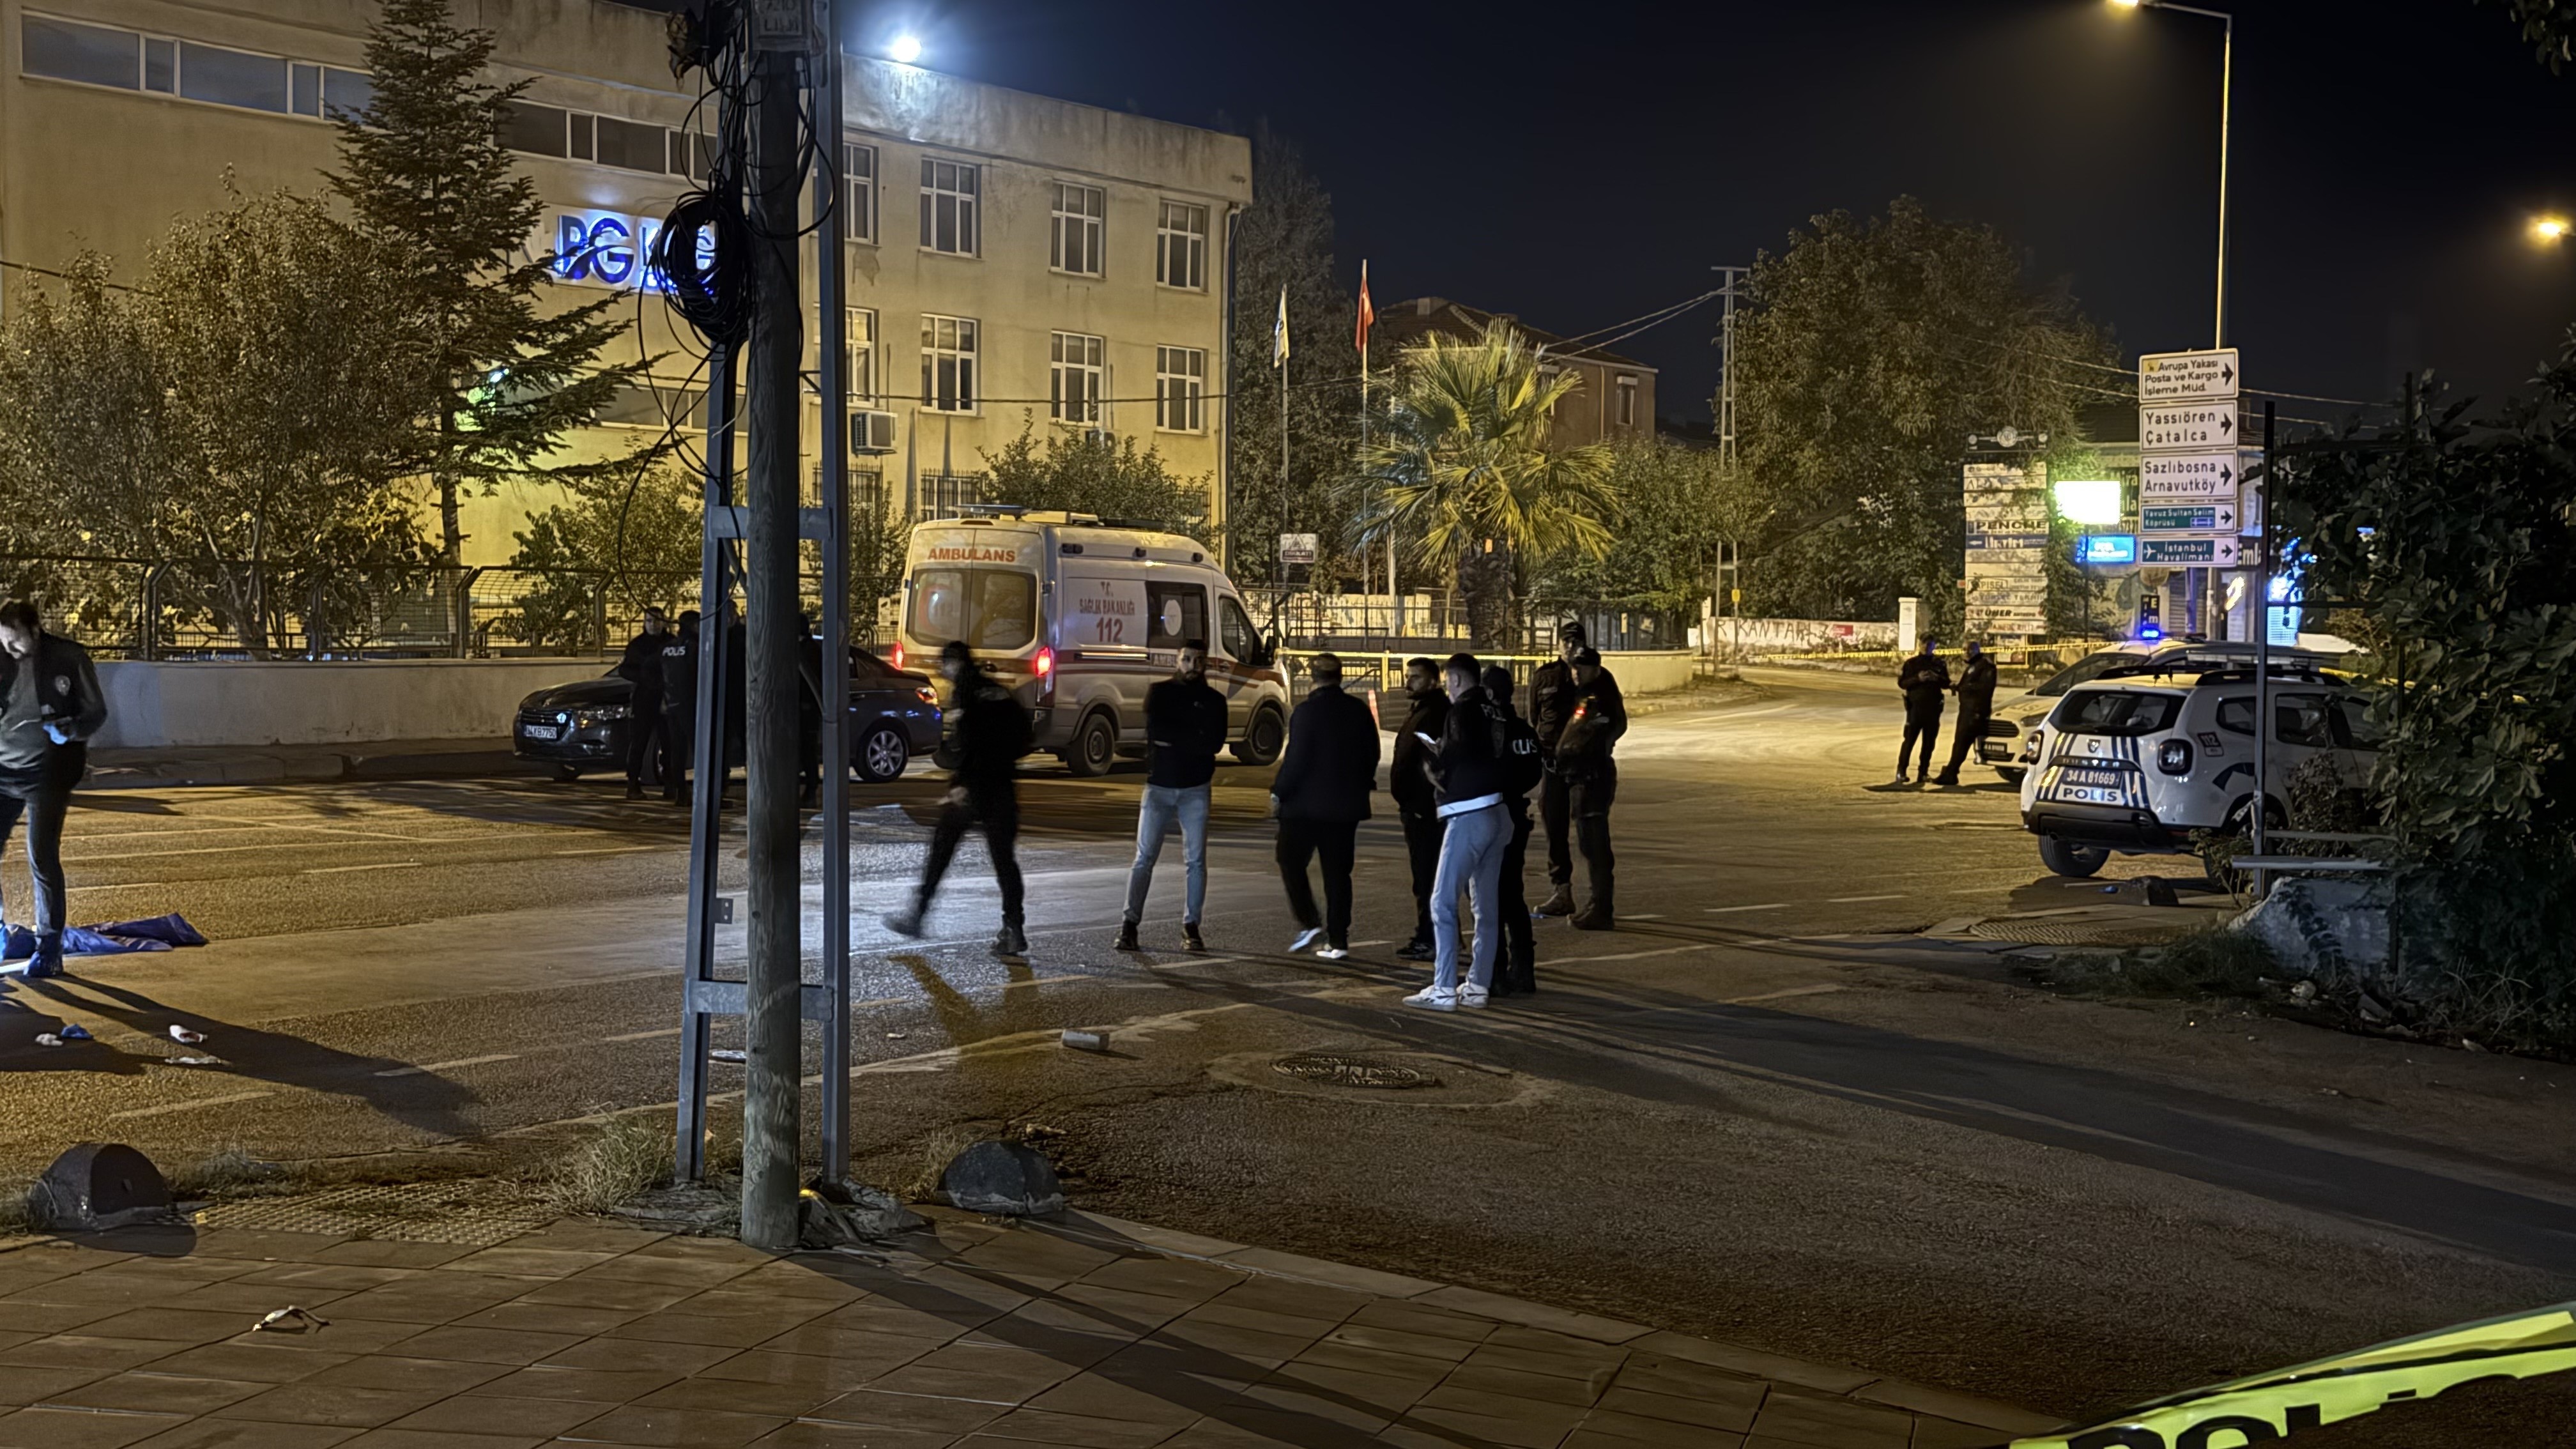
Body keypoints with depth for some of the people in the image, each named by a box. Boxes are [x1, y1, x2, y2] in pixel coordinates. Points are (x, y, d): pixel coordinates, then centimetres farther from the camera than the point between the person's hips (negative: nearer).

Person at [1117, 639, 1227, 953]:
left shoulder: (1214, 700, 6)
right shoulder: (1159, 693, 5)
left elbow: (1215, 742, -11)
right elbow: (1155, 729, -13)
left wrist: (1173, 738, -14)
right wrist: (1194, 738, -12)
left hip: (1195, 790, 1)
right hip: (1159, 786, -1)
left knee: (1196, 861, 1)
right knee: (1145, 858, -3)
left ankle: (1191, 927, 8)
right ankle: (1130, 925, -2)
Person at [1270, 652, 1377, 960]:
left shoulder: (1307, 711, -14)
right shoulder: (1359, 711, 3)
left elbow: (1296, 759, -16)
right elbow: (1372, 754, 10)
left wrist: (1279, 793, -5)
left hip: (1306, 805, -5)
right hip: (1346, 805, 5)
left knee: (1291, 862, 10)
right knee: (1338, 872, 9)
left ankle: (1309, 922, -4)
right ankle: (1338, 940, 7)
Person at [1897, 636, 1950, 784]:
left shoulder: (1939, 664, 11)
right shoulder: (1911, 663, 3)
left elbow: (1947, 684, 9)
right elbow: (1902, 683, -2)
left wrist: (1937, 679, -12)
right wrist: (1918, 678, -18)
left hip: (1933, 708, 3)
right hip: (1915, 706, -3)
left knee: (1929, 743, 5)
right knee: (1909, 740, -8)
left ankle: (1923, 772, 12)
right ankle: (1901, 771, -4)